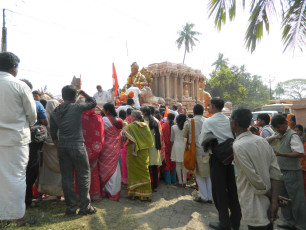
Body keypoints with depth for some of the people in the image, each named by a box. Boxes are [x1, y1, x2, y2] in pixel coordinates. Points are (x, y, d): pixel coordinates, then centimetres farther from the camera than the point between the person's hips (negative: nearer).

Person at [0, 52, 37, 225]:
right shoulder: (20, 86, -10)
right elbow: (32, 113, -5)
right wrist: (27, 126, 15)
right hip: (16, 138, -4)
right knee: (16, 176, 5)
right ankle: (19, 216, 17)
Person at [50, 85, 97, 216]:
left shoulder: (55, 112, 8)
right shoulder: (77, 107, -8)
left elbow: (53, 133, 11)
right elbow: (93, 102, 7)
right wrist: (83, 93, 15)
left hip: (62, 147, 5)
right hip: (77, 146, -5)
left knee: (66, 177, 10)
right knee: (83, 175, 6)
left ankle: (71, 207, 18)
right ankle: (85, 206, 10)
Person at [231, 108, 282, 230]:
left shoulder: (238, 146, -20)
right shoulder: (262, 141, 1)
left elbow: (255, 179, -19)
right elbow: (276, 173, -2)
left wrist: (271, 196, -3)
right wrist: (274, 200, -3)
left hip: (255, 209, -6)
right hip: (268, 204, 7)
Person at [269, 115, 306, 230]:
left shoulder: (292, 135, -16)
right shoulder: (278, 135, 7)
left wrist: (280, 154, -32)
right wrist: (275, 137, -10)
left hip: (292, 172, -8)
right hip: (281, 171, 8)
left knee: (296, 200, 4)